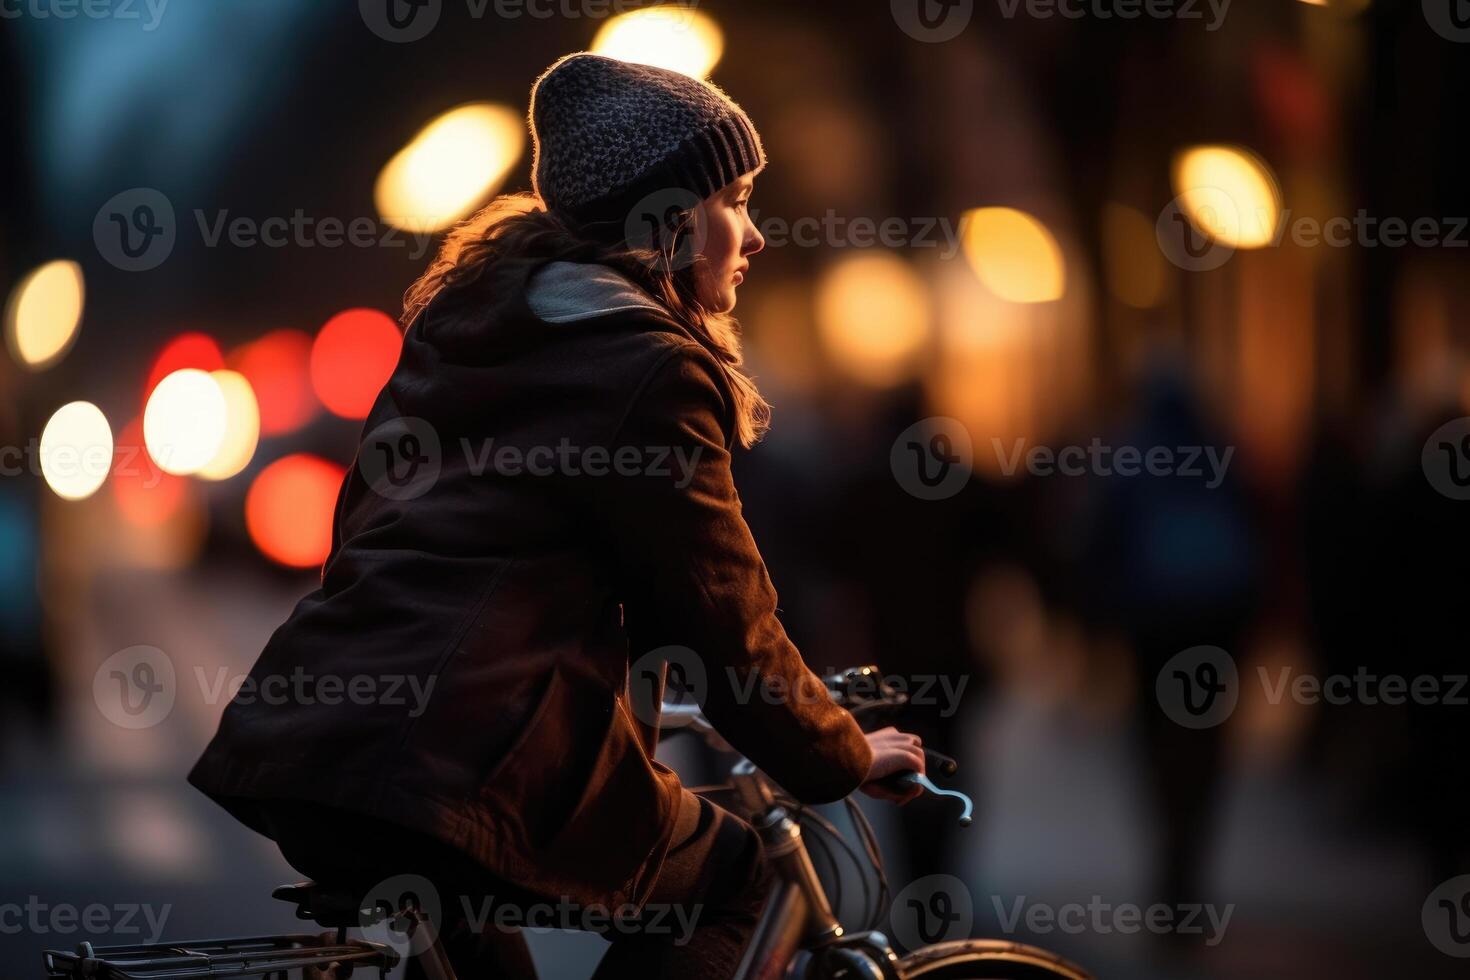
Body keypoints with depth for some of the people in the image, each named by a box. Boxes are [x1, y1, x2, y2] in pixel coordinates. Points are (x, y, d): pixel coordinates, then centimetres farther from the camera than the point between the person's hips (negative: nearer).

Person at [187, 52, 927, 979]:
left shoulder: (467, 316, 21)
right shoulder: (649, 368, -5)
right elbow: (727, 625, -1)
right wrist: (848, 757, 14)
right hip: (467, 762, -8)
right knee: (727, 877, 15)